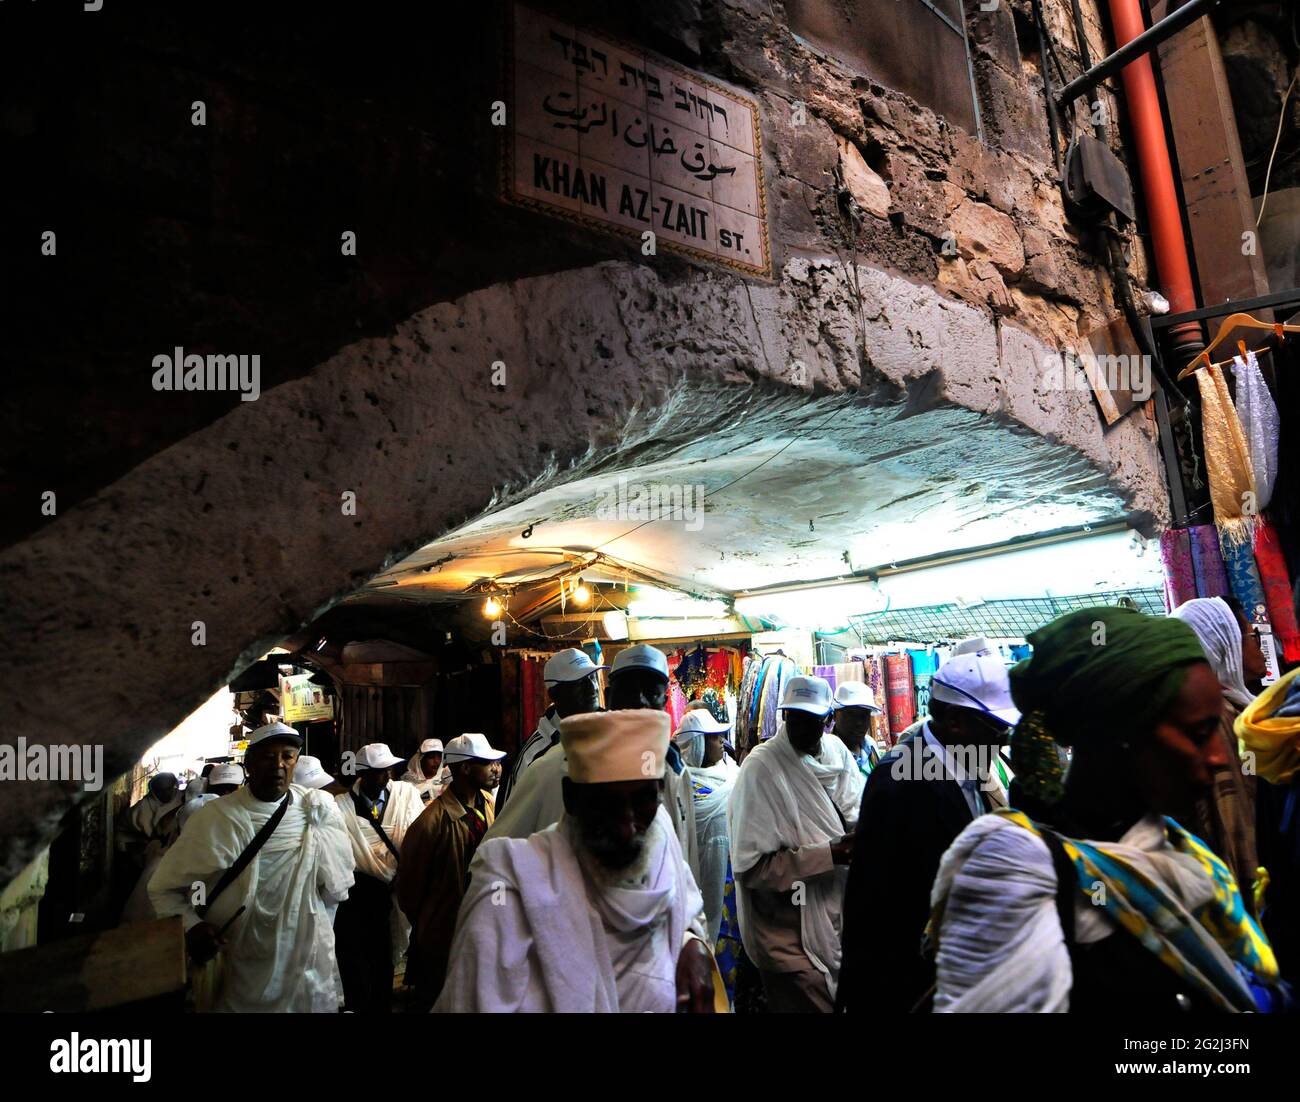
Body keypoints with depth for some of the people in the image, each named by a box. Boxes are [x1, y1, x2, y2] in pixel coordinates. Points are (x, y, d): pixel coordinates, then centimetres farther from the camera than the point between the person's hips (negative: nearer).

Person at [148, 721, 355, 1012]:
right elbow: (164, 888, -1)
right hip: (239, 973, -1)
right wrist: (190, 926, -17)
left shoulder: (318, 809, -6)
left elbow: (336, 890, -5)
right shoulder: (215, 818, -8)